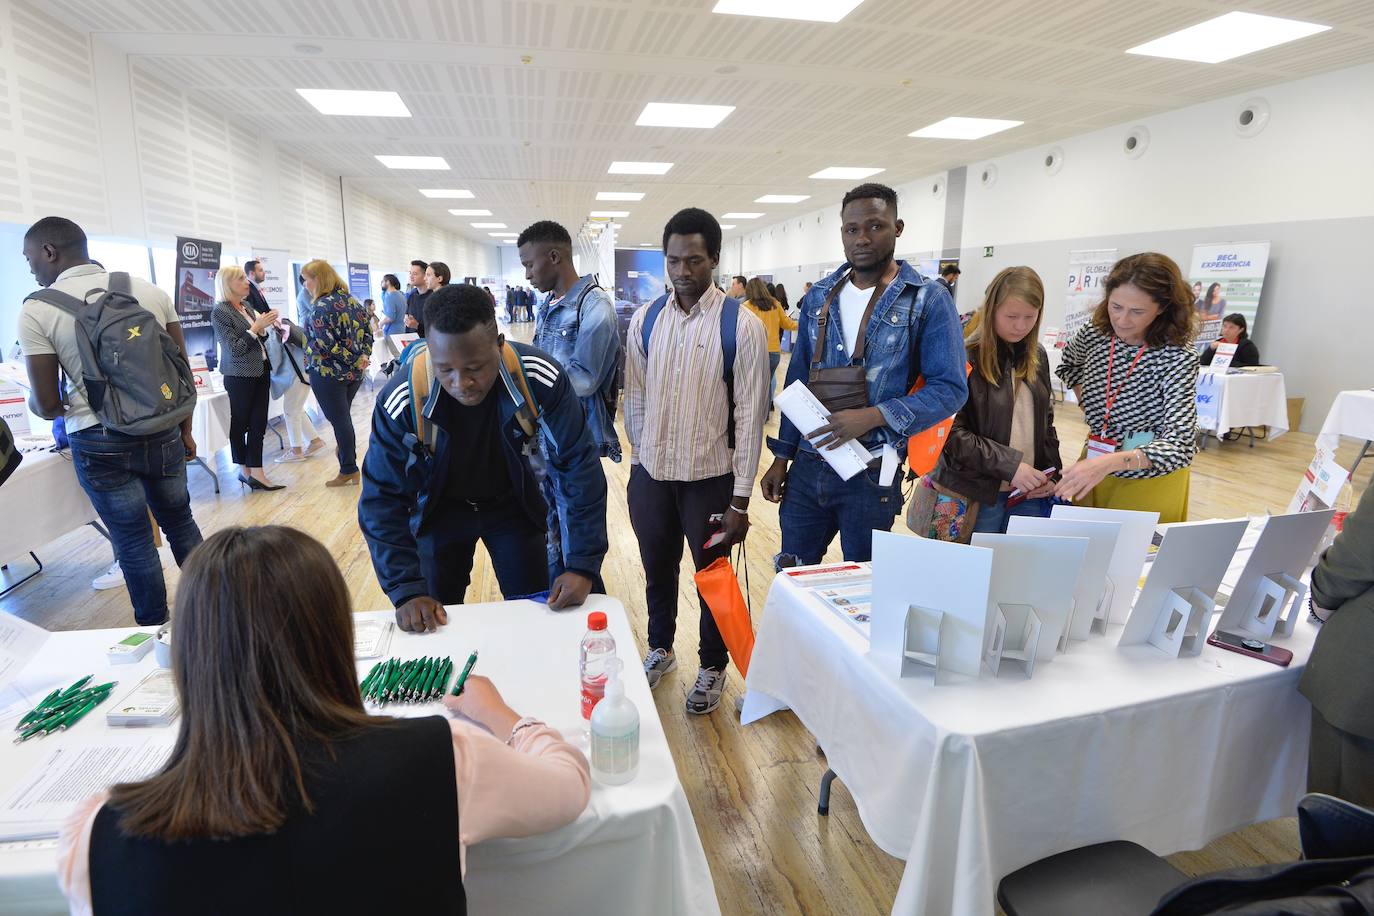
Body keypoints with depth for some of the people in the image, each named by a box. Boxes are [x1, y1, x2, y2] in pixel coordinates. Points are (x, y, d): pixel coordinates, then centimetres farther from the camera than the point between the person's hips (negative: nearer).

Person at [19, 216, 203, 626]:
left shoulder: (37, 309, -8)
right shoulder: (151, 290, 1)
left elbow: (47, 406, -6)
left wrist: (33, 402, 18)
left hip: (99, 444, -3)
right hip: (163, 434, 3)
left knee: (133, 541, 8)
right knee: (180, 521, 18)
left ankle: (155, 630, 22)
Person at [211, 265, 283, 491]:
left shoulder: (247, 307, 11)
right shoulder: (220, 312, -10)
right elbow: (235, 349, -15)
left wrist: (265, 327, 1)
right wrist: (257, 327, -17)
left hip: (261, 371, 7)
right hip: (240, 377, -7)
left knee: (258, 424, 3)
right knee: (240, 424, 6)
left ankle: (256, 473, 5)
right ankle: (245, 470, 19)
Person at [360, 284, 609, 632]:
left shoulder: (540, 379, -31)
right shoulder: (401, 401, -28)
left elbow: (578, 467, -25)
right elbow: (382, 499, -20)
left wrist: (583, 565, -28)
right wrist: (407, 590, -26)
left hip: (513, 506, 0)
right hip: (439, 511, 0)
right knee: (434, 626, 11)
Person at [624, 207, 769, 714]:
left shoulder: (741, 326, -12)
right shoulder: (644, 320, -1)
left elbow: (750, 415, -11)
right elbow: (634, 398, 8)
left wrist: (740, 499, -12)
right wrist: (641, 456, 9)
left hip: (710, 477, -3)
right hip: (650, 473, 4)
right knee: (657, 570, 21)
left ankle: (712, 667, 39)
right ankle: (660, 649, 48)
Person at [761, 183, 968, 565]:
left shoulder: (928, 299, -6)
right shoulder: (819, 297, 7)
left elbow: (950, 388, -10)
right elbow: (797, 382, 11)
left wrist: (873, 416, -23)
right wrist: (782, 456, 9)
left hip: (872, 473, -3)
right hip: (807, 466, 4)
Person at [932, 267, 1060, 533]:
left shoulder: (1037, 356, 8)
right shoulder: (966, 358, -12)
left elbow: (1045, 419, 16)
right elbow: (951, 430, -16)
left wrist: (1052, 473, 4)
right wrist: (1009, 465, -20)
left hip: (1029, 495, 6)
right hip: (976, 494, -5)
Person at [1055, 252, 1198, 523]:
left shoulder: (1178, 356, -22)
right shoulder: (1094, 332, -7)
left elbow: (1179, 445, -32)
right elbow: (1069, 365, 18)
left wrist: (1108, 463, -47)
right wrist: (1087, 404, 3)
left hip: (1151, 479, -4)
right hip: (1095, 463, 4)